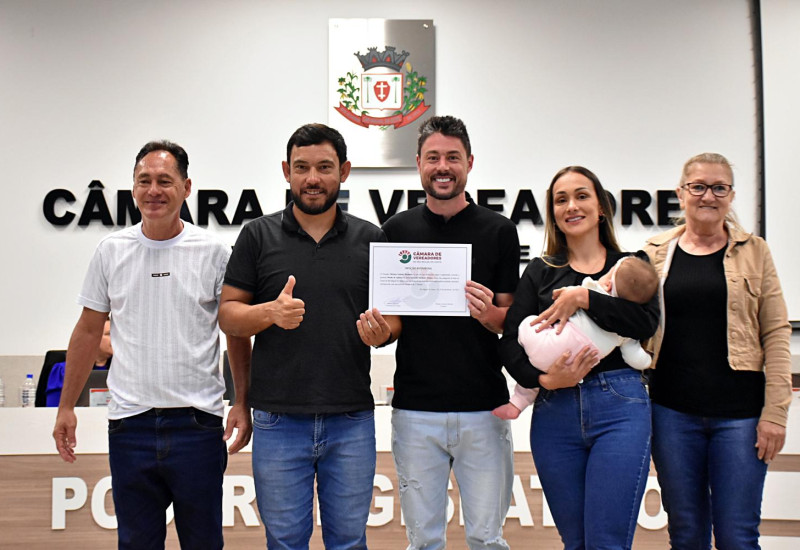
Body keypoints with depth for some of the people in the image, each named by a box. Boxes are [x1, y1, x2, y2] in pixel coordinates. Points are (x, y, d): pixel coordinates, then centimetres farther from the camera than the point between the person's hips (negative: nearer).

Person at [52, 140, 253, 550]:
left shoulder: (213, 252, -2)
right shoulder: (112, 251, 4)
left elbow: (237, 334, 4)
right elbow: (89, 331, 11)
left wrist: (243, 404, -4)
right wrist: (66, 406, 9)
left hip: (198, 423, -2)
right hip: (129, 424, 2)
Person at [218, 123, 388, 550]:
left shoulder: (370, 239, 6)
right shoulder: (258, 236, 3)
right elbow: (227, 316, 2)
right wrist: (270, 312, -17)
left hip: (351, 420, 1)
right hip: (278, 420, 0)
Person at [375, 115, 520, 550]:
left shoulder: (499, 231, 2)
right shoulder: (397, 229, 6)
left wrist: (489, 314, -18)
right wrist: (377, 322, -12)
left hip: (483, 407, -1)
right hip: (415, 407, 1)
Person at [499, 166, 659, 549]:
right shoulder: (540, 272, 12)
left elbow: (647, 321, -9)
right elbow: (510, 343, 2)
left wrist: (584, 297, -14)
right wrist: (543, 379, -14)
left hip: (619, 407, -2)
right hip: (555, 410, 2)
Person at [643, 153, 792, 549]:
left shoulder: (754, 252, 5)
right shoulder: (656, 254, 8)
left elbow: (776, 335, 1)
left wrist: (775, 412, -6)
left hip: (739, 412, -1)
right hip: (672, 412, 1)